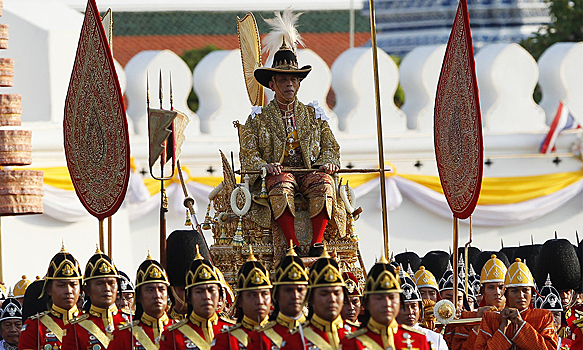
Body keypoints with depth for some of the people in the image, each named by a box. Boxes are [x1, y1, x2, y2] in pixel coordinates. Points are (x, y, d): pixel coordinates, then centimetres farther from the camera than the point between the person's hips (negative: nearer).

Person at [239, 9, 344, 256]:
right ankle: (293, 245, -44)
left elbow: (330, 146, 18)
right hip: (276, 172, -2)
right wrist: (263, 165, -17)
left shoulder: (313, 115, 21)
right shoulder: (259, 118, 14)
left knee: (324, 183, -33)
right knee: (281, 186, -38)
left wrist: (327, 162, -6)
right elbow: (247, 152, 5)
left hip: (310, 171, 2)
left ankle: (316, 244, -39)